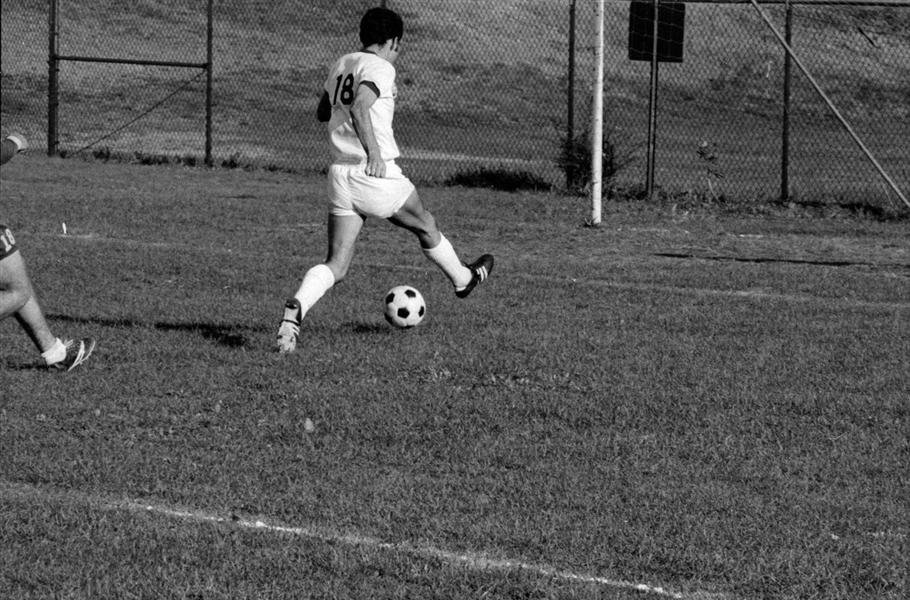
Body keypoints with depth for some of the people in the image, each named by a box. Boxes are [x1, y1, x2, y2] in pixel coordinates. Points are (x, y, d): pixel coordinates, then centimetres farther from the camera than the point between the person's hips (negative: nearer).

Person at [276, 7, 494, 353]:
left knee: (336, 265, 2)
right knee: (425, 225, 22)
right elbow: (358, 108, -28)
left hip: (340, 174, 6)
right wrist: (374, 151, -35)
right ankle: (462, 279, 45)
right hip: (376, 176, -6)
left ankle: (296, 308, -24)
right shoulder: (380, 68, -11)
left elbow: (322, 113, 27)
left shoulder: (341, 65, 13)